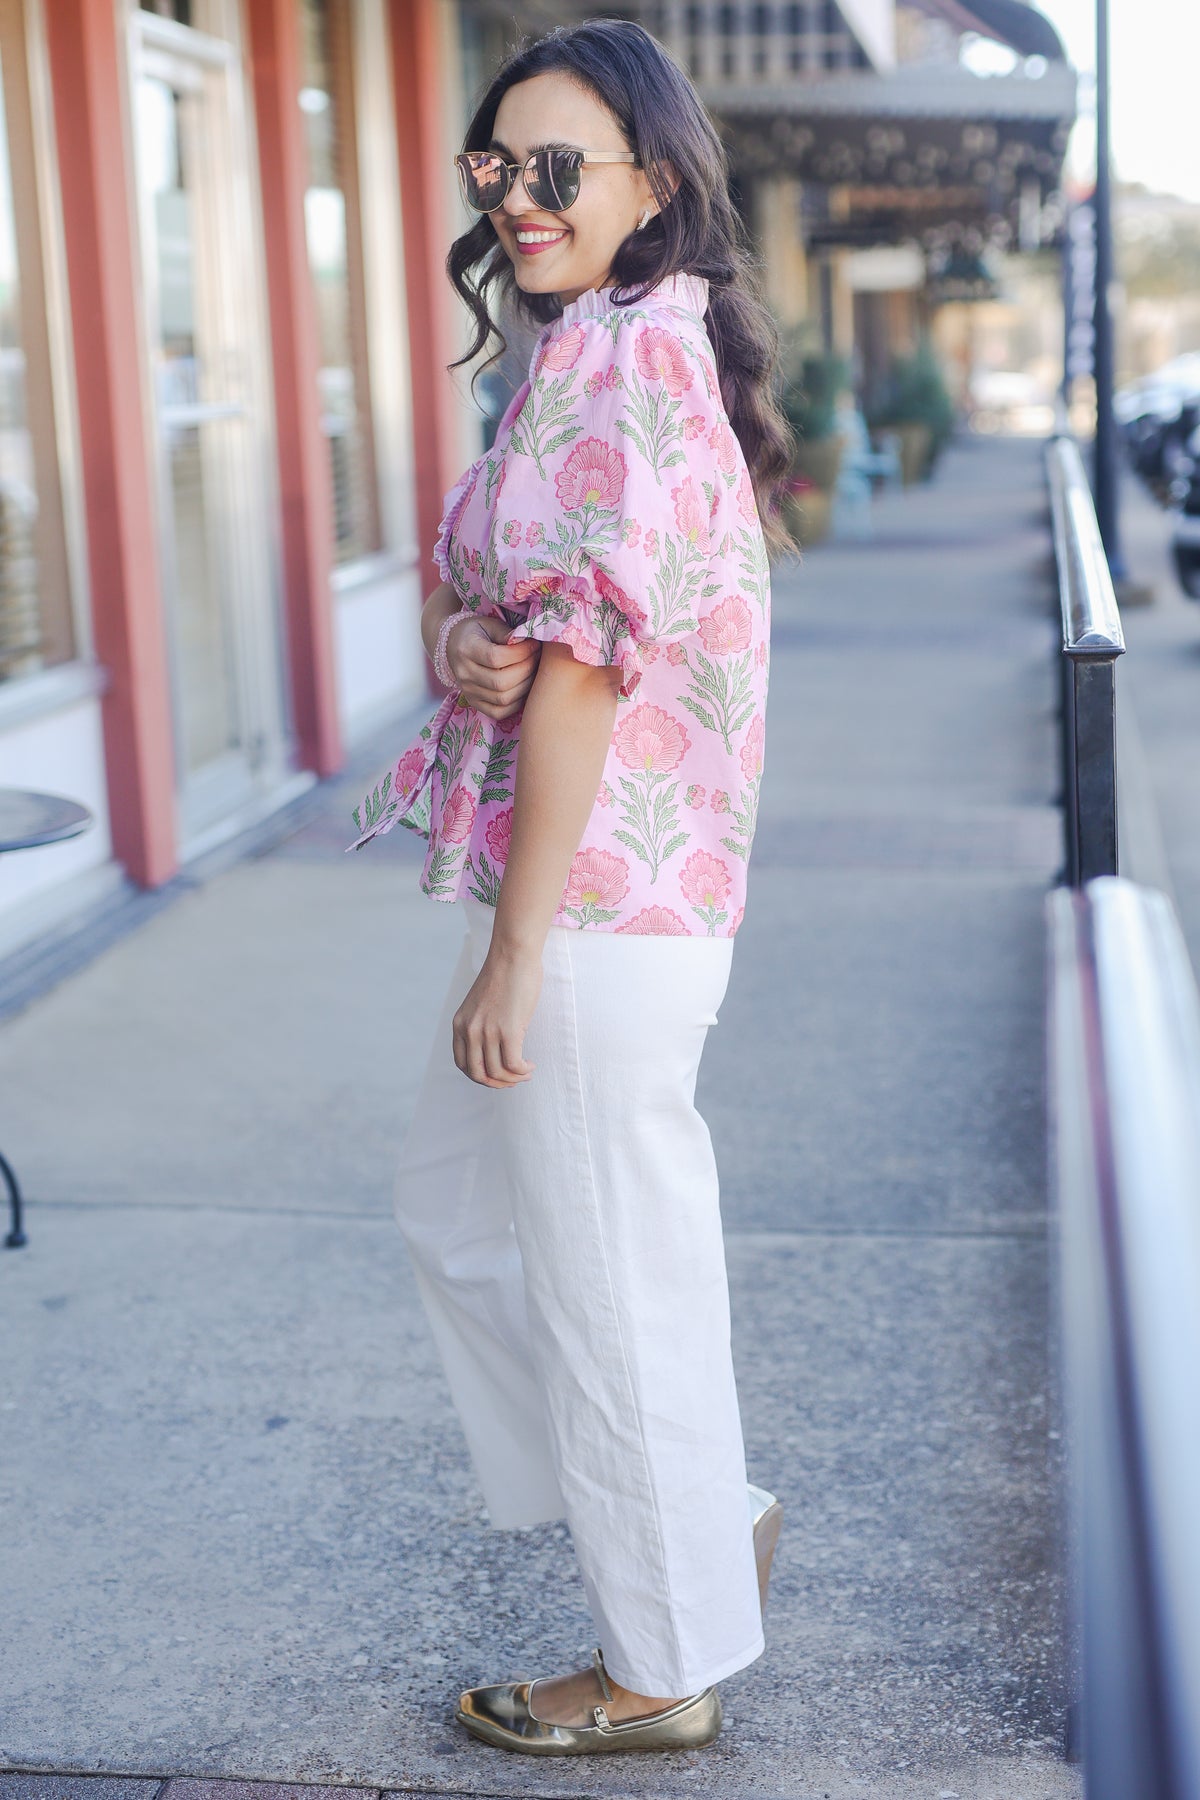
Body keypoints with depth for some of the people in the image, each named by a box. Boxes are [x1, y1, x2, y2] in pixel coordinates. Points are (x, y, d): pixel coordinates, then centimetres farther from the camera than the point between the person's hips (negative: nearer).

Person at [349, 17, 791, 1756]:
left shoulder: (608, 355, -16)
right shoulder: (664, 344, 16)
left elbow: (585, 666, -21)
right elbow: (475, 587, 16)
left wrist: (516, 950, -18)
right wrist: (460, 641, -8)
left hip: (595, 900, -10)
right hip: (636, 895, 10)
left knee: (612, 1284, 3)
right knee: (455, 1208, 22)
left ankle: (663, 1667, 22)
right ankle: (703, 1521, 31)